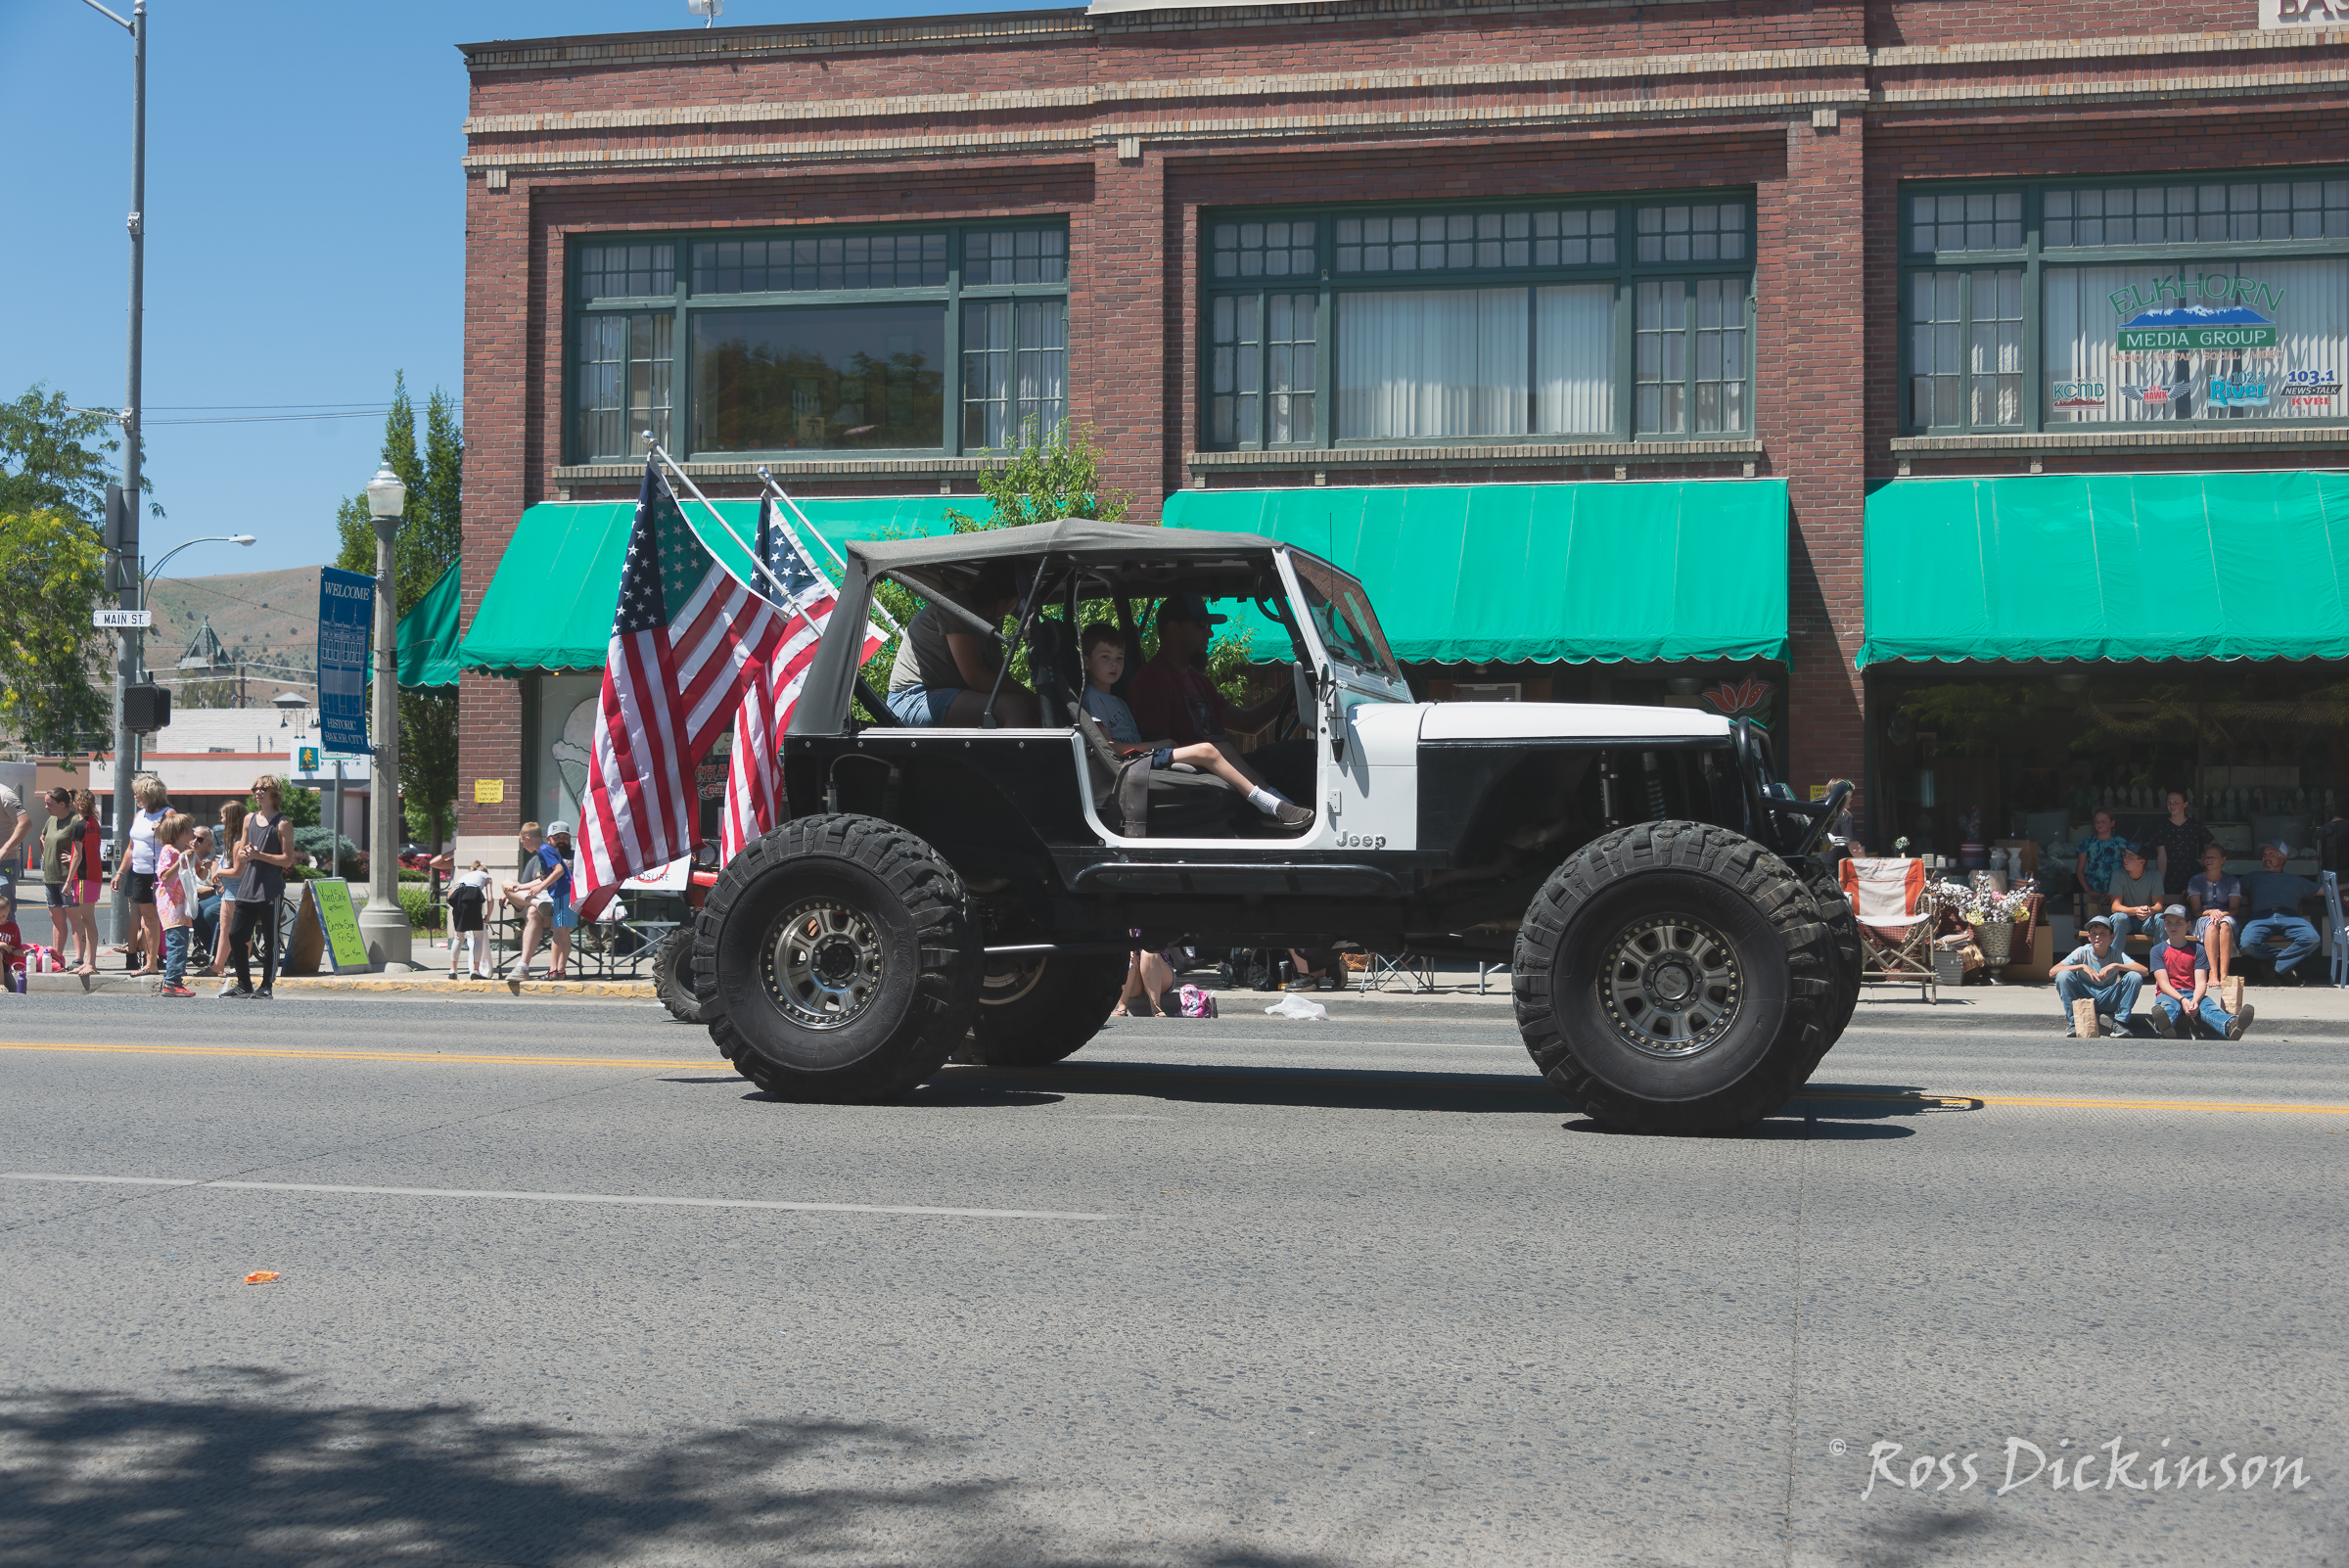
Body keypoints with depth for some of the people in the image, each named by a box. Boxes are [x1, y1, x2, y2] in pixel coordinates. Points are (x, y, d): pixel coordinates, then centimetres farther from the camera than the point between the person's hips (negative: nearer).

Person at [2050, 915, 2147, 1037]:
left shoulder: (2116, 954, -7)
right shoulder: (2082, 952, -10)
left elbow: (2144, 971, -19)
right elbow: (2052, 972, -20)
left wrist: (2116, 966, -29)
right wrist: (2082, 966, -30)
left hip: (2109, 1002, 1)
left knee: (2135, 977, -21)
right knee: (2063, 975, -27)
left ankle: (2120, 1022, -9)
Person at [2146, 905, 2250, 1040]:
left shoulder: (2197, 949, 12)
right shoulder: (2158, 950, 9)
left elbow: (2201, 982, 0)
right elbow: (2164, 983, -4)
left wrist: (2194, 1001, -23)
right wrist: (2182, 1000, -23)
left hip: (2193, 994, 2)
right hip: (2169, 995, -2)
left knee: (2208, 1005, -33)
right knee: (2167, 1006, -39)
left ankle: (2231, 1026, -67)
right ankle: (2165, 1026, -77)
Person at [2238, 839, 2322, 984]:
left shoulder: (2295, 880, 33)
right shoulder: (2254, 878, 34)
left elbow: (2323, 891, 31)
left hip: (2289, 917, 1)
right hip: (2262, 917, 0)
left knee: (2311, 938, -34)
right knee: (2248, 943, -36)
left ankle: (2279, 966, -19)